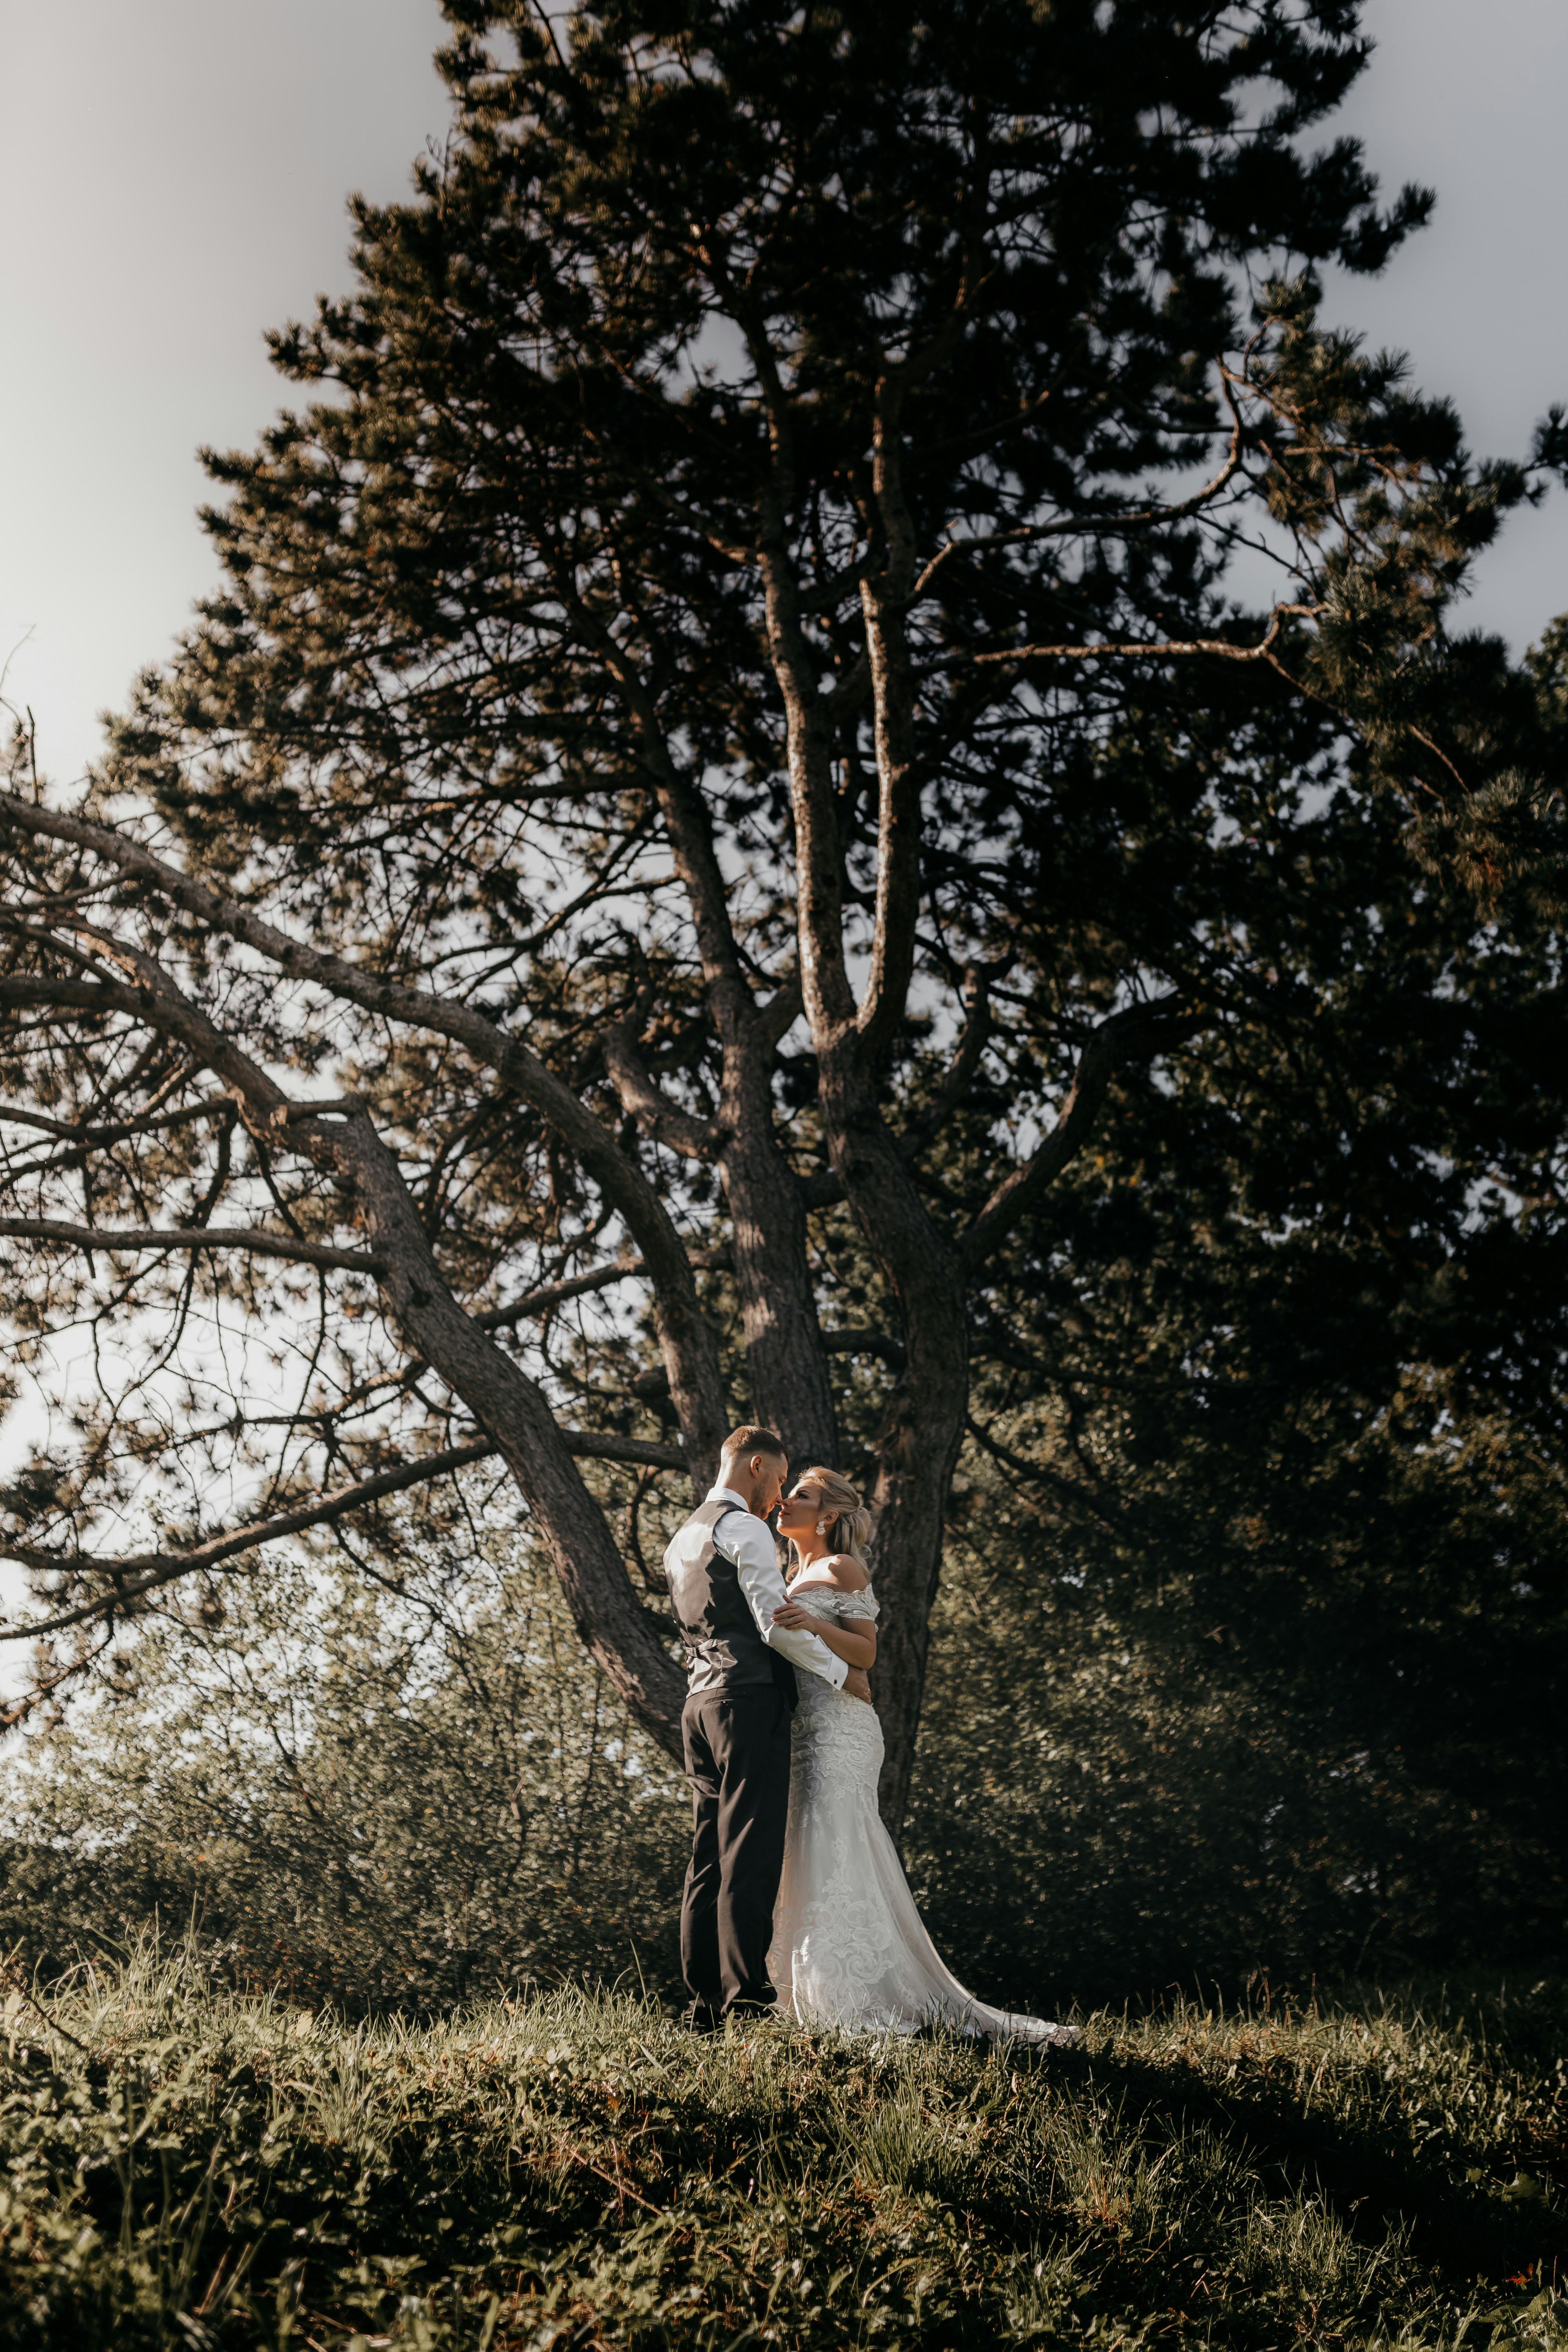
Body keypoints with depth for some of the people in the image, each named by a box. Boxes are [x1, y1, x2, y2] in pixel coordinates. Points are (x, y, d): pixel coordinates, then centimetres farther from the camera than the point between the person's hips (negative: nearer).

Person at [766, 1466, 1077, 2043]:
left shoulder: (842, 1568, -3)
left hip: (836, 1729, -9)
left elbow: (866, 1653, -11)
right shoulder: (799, 1577, 23)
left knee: (835, 1860, -12)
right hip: (801, 1729, 9)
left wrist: (815, 1625, -24)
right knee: (808, 1860, 6)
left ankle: (863, 2000, -11)